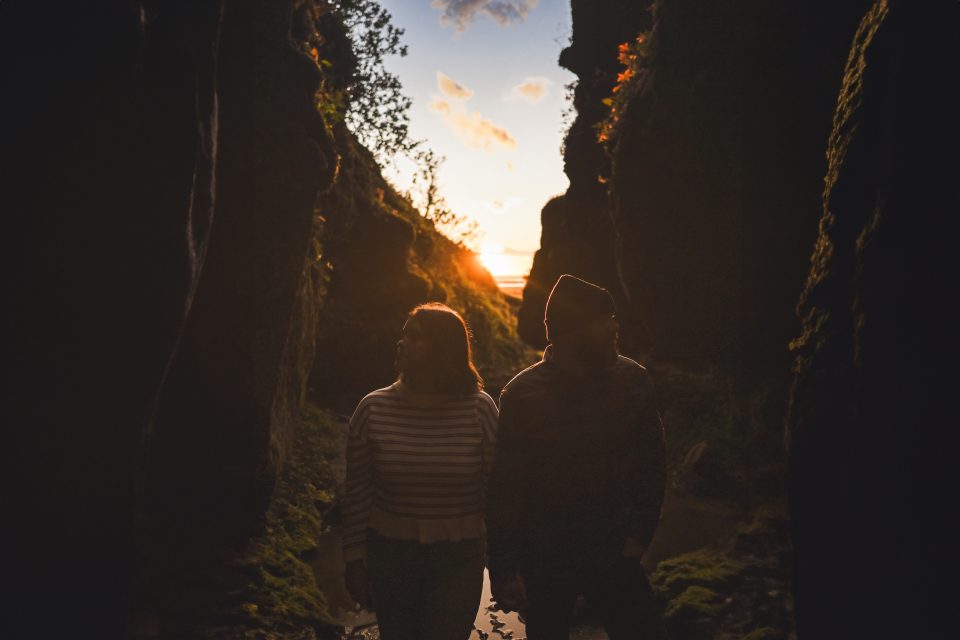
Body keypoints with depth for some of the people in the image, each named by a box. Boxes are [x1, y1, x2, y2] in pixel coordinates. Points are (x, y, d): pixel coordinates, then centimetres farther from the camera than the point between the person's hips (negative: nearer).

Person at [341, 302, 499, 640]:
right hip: (389, 555, 2)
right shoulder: (373, 409, -7)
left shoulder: (480, 409, -10)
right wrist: (354, 560, 2)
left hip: (458, 561, -1)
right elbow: (356, 493, 0)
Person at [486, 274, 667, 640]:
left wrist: (640, 531, -1)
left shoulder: (633, 380, -8)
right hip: (544, 561, -1)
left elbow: (651, 461, 3)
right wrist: (503, 568, -10)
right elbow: (504, 488, -11)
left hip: (612, 553, 2)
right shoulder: (522, 395, -14)